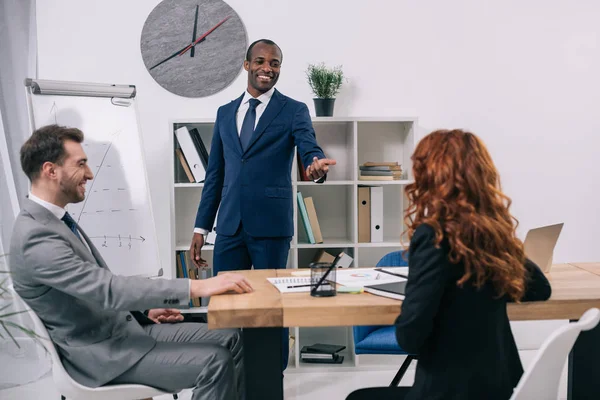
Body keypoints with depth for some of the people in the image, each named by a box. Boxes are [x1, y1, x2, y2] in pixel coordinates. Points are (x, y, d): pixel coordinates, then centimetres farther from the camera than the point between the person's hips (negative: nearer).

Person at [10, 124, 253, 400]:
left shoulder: (55, 220, 9)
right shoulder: (36, 238, -24)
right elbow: (109, 290, -30)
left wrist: (145, 310, 8)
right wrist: (197, 287, -32)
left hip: (123, 326, 9)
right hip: (100, 352, -9)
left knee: (229, 340, 1)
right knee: (215, 362, -19)